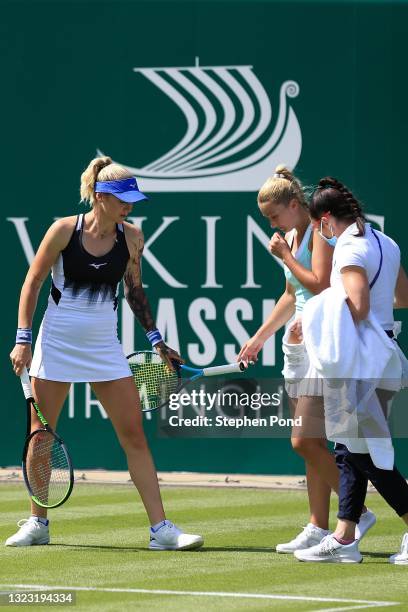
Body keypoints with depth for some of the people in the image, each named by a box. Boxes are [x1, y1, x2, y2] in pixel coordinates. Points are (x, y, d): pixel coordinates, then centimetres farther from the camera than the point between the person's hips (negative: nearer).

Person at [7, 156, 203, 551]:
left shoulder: (131, 238, -1)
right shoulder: (64, 230, -10)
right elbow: (33, 282, -3)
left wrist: (156, 340, 11)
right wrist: (23, 339, -8)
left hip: (104, 347, 2)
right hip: (56, 343, -2)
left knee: (134, 435, -4)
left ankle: (160, 529, -4)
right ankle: (37, 523, 18)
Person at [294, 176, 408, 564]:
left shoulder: (349, 250, -14)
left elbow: (358, 307, -23)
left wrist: (317, 321, -12)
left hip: (364, 362, -10)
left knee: (367, 456, -6)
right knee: (350, 451, 12)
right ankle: (343, 539, 13)